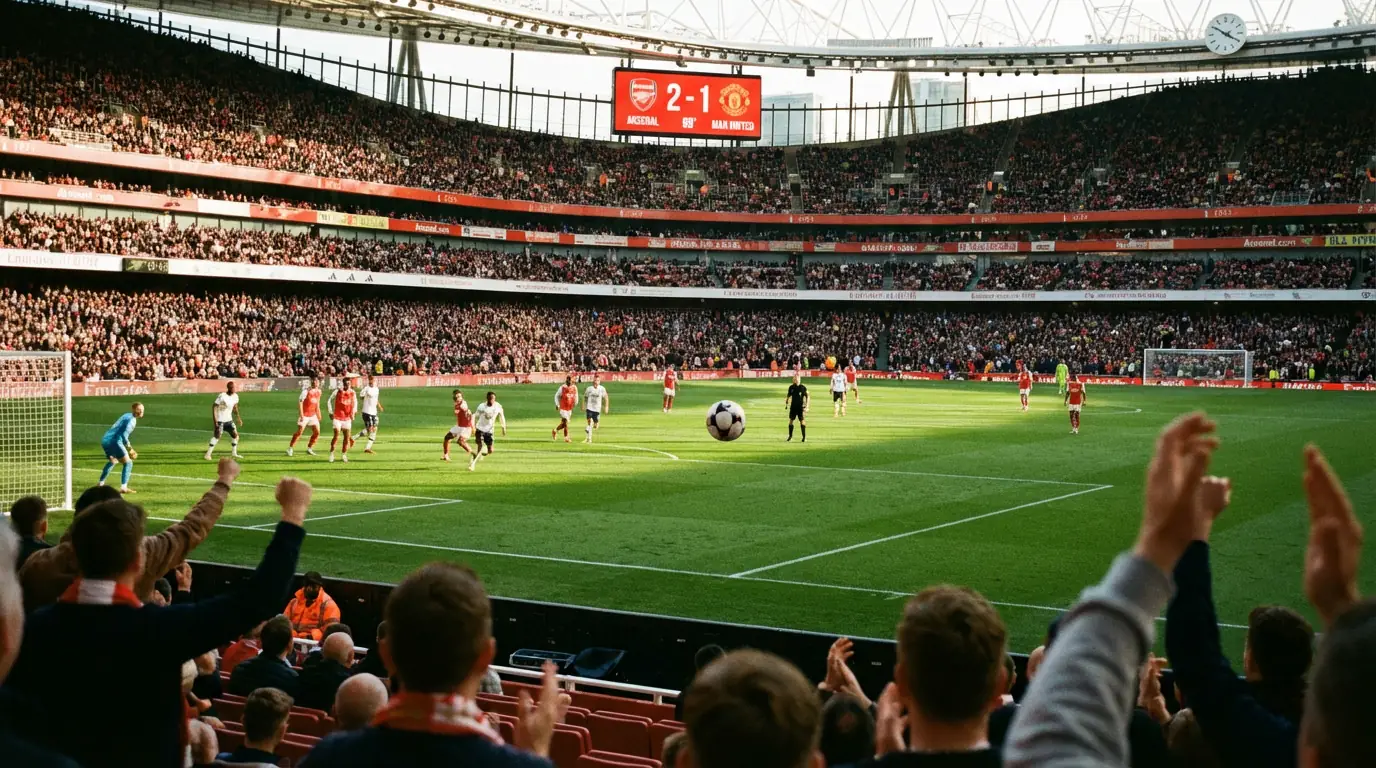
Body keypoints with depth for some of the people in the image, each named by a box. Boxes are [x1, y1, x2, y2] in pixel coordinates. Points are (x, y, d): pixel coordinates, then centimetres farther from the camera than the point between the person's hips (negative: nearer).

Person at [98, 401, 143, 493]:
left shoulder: (127, 416, 22)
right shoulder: (132, 419, -9)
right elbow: (124, 434, -19)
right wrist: (129, 447, -6)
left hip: (104, 441, 10)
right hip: (114, 441, -10)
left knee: (112, 462, 33)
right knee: (128, 463, -7)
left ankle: (101, 483, 41)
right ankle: (123, 487, -17)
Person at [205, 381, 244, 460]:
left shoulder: (235, 396, 1)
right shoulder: (222, 396, -19)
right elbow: (214, 407, -16)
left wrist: (238, 417, 11)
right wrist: (215, 420, -21)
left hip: (229, 420, 7)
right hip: (220, 420, -7)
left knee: (235, 434, 5)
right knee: (217, 436, -15)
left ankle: (234, 453, 19)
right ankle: (208, 454, -11)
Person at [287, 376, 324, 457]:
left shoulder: (319, 391, 5)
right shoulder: (306, 391, -14)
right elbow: (300, 402, -14)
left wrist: (318, 414, 17)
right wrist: (301, 415, -19)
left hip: (313, 415, 6)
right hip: (305, 415, -6)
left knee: (317, 432, 1)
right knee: (299, 432, -9)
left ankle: (309, 448, 15)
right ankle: (290, 448, 2)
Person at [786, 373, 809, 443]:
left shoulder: (803, 387, -6)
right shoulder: (791, 387, 4)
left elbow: (807, 397, -3)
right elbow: (789, 395, 18)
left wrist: (807, 406, -9)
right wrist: (787, 400, 4)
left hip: (800, 407, -4)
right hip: (793, 406, 4)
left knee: (802, 421, -7)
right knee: (791, 421, 6)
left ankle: (804, 437, -1)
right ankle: (790, 436, 19)